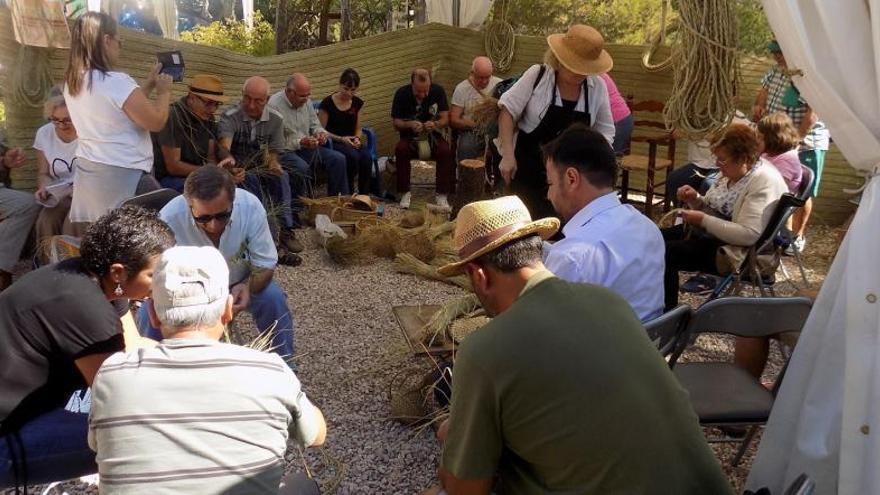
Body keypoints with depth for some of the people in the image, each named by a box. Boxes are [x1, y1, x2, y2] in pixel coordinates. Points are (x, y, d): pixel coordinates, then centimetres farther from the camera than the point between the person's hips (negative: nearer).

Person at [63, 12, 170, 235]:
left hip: (86, 174, 8)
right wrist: (163, 91, 5)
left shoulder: (71, 83, 10)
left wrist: (148, 85, 21)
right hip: (122, 176, -8)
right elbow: (156, 122, -11)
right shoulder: (117, 82, -16)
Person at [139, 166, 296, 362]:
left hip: (239, 283, 0)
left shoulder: (250, 206, -29)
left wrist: (248, 287, -40)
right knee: (149, 313, -24)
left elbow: (265, 265, -18)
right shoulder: (170, 217, -32)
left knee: (274, 298, -26)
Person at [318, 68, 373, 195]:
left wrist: (357, 139, -8)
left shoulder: (357, 103, 8)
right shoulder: (327, 103, -8)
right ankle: (348, 194, -19)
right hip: (333, 143, -4)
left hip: (351, 141, 4)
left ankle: (364, 195, -18)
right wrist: (341, 139, -18)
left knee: (366, 157, -29)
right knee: (352, 156, -35)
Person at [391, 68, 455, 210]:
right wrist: (409, 125, -27)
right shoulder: (402, 93, -8)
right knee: (400, 149, -32)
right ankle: (405, 193, -18)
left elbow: (445, 119, -4)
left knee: (446, 151, -30)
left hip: (433, 135, 0)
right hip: (410, 136, 0)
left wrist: (435, 124, -27)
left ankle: (442, 195, -18)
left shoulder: (438, 91, -6)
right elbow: (395, 123, -5)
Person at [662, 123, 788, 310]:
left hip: (733, 251, -9)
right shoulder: (733, 171, 5)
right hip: (708, 232, 10)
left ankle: (667, 314, -8)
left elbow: (749, 235, -29)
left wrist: (703, 220, -26)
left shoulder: (764, 183, -21)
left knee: (665, 253, -23)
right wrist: (696, 200, -4)